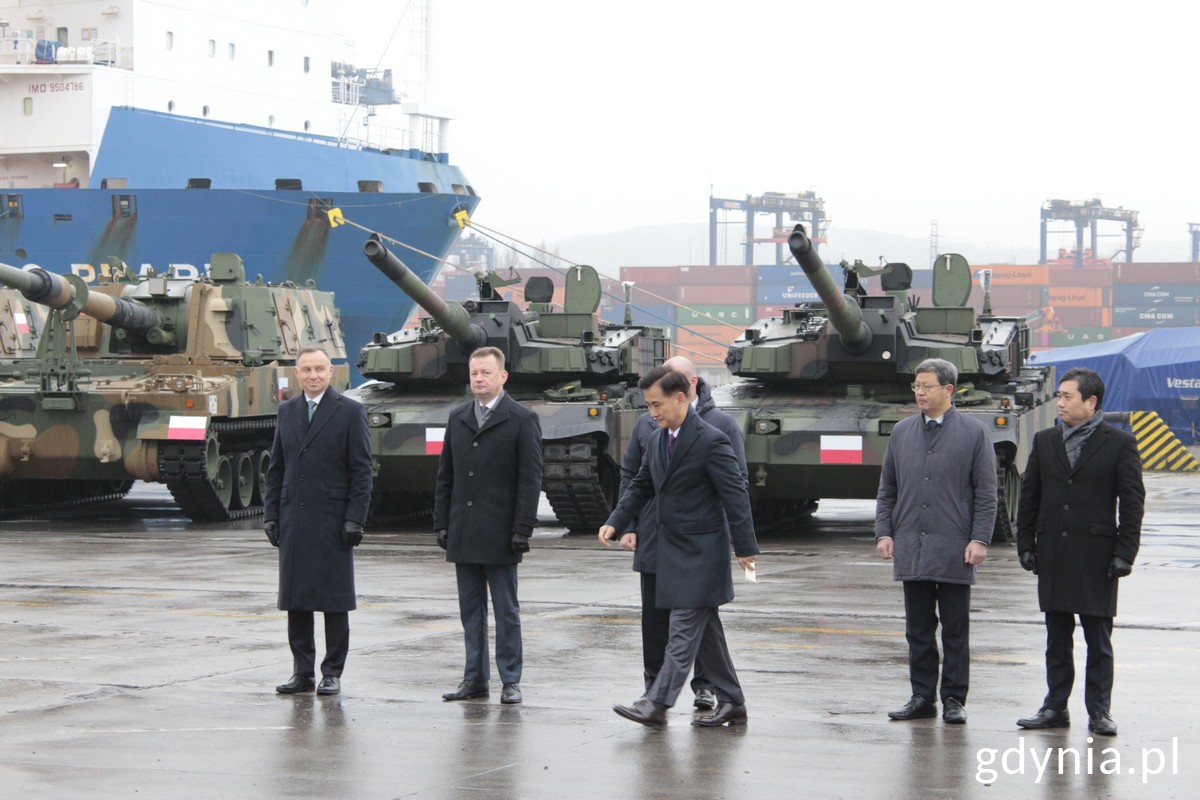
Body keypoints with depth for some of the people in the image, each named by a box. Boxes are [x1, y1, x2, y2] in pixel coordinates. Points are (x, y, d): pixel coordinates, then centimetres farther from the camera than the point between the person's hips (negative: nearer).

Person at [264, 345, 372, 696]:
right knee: (296, 601, 6)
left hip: (332, 520, -4)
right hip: (293, 520, 4)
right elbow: (276, 468, 14)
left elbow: (361, 470, -4)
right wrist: (271, 515, 7)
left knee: (334, 601, 1)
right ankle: (302, 673, 13)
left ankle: (332, 673, 8)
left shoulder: (350, 412, -1)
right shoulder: (287, 411, 12)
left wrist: (355, 519, -10)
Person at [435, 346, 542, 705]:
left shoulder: (523, 420, -4)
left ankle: (510, 680, 7)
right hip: (463, 535, 5)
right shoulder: (457, 419, 13)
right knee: (470, 610, 9)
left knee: (506, 611, 1)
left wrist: (522, 530, -12)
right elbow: (445, 476, 15)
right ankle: (475, 678, 15)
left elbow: (530, 480, -7)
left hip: (499, 535, -5)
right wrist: (441, 523, 8)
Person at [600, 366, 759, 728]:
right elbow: (641, 487, 18)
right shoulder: (658, 440, 9)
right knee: (705, 629, 12)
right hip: (672, 546, 8)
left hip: (702, 551, -8)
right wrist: (616, 522, 5)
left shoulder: (711, 441, -16)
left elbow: (735, 495, -15)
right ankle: (731, 702, 18)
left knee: (684, 626, -10)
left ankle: (657, 702, -13)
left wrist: (745, 548, -15)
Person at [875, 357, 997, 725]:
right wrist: (884, 532, 4)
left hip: (954, 550, -3)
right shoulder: (902, 432, 11)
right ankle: (922, 697, 14)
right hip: (910, 549, 4)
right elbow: (887, 490, 14)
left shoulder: (974, 433, 0)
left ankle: (954, 699, 10)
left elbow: (986, 493, -2)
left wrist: (980, 539, -9)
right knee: (918, 630, 7)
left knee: (955, 631, 3)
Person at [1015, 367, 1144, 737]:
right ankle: (1055, 707, 16)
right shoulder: (1045, 441, 10)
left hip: (1096, 556, -4)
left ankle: (1099, 711, 7)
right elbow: (1029, 496, 13)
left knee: (1098, 640, 2)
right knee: (1057, 638, 10)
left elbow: (1132, 502, -3)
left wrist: (1124, 553, -9)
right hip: (1053, 556, 4)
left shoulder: (1119, 443, -2)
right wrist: (1026, 544, 6)